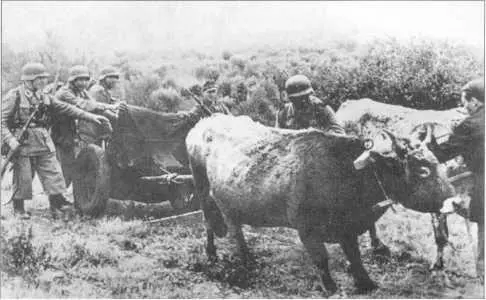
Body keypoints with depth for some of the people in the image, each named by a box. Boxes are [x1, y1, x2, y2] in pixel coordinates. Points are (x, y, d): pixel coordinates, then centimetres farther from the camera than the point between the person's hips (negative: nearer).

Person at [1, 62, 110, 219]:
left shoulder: (44, 96, 10)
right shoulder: (14, 96, -7)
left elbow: (66, 108, 10)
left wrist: (91, 117, 4)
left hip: (44, 142, 5)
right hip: (23, 144, -5)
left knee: (52, 173, 2)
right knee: (22, 177, 1)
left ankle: (57, 203, 11)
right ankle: (18, 209, 17)